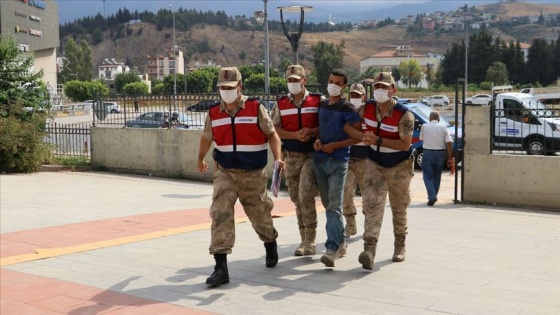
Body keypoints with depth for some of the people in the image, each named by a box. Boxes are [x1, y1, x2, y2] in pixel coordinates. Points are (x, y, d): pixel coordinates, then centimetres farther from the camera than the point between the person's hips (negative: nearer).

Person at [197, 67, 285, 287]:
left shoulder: (256, 108, -7)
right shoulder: (213, 113, 3)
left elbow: (271, 134, -3)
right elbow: (207, 138, 20)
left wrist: (278, 158, -19)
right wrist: (200, 160, 34)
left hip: (253, 175, -1)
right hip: (225, 173, 2)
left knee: (260, 215, 13)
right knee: (220, 215, -15)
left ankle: (271, 245, 46)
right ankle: (221, 267, -14)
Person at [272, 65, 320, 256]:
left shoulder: (318, 101, 1)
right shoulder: (281, 104, 7)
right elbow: (274, 129, 0)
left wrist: (311, 132, -18)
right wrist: (295, 135, -15)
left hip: (312, 154, -3)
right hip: (291, 157, 4)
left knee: (305, 196, -15)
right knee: (297, 199, 9)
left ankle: (310, 240, -4)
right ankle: (305, 240, 21)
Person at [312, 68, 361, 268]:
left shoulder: (347, 109, -6)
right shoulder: (321, 105, 13)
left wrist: (334, 145, -13)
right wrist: (317, 141, 3)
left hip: (338, 161, -7)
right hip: (319, 159, 7)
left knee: (334, 206, -14)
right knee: (328, 205, 13)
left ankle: (332, 249, -20)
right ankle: (341, 242, 26)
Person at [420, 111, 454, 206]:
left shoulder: (424, 126, -3)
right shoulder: (443, 128, -1)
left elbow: (421, 138, 12)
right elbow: (448, 143, -5)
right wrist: (450, 157, -1)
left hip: (428, 153, -2)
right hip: (440, 153, 2)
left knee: (428, 176, 1)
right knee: (437, 176, 17)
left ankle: (432, 196, -15)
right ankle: (434, 196, 23)